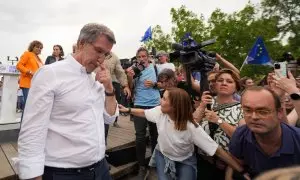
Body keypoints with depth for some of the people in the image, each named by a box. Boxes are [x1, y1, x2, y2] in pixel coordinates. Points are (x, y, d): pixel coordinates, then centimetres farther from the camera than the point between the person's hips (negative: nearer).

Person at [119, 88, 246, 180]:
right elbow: (144, 112, 0)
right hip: (162, 155, 3)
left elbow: (217, 150, -30)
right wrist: (127, 110, 5)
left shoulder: (191, 128, -33)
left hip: (184, 161, -2)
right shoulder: (160, 112, -21)